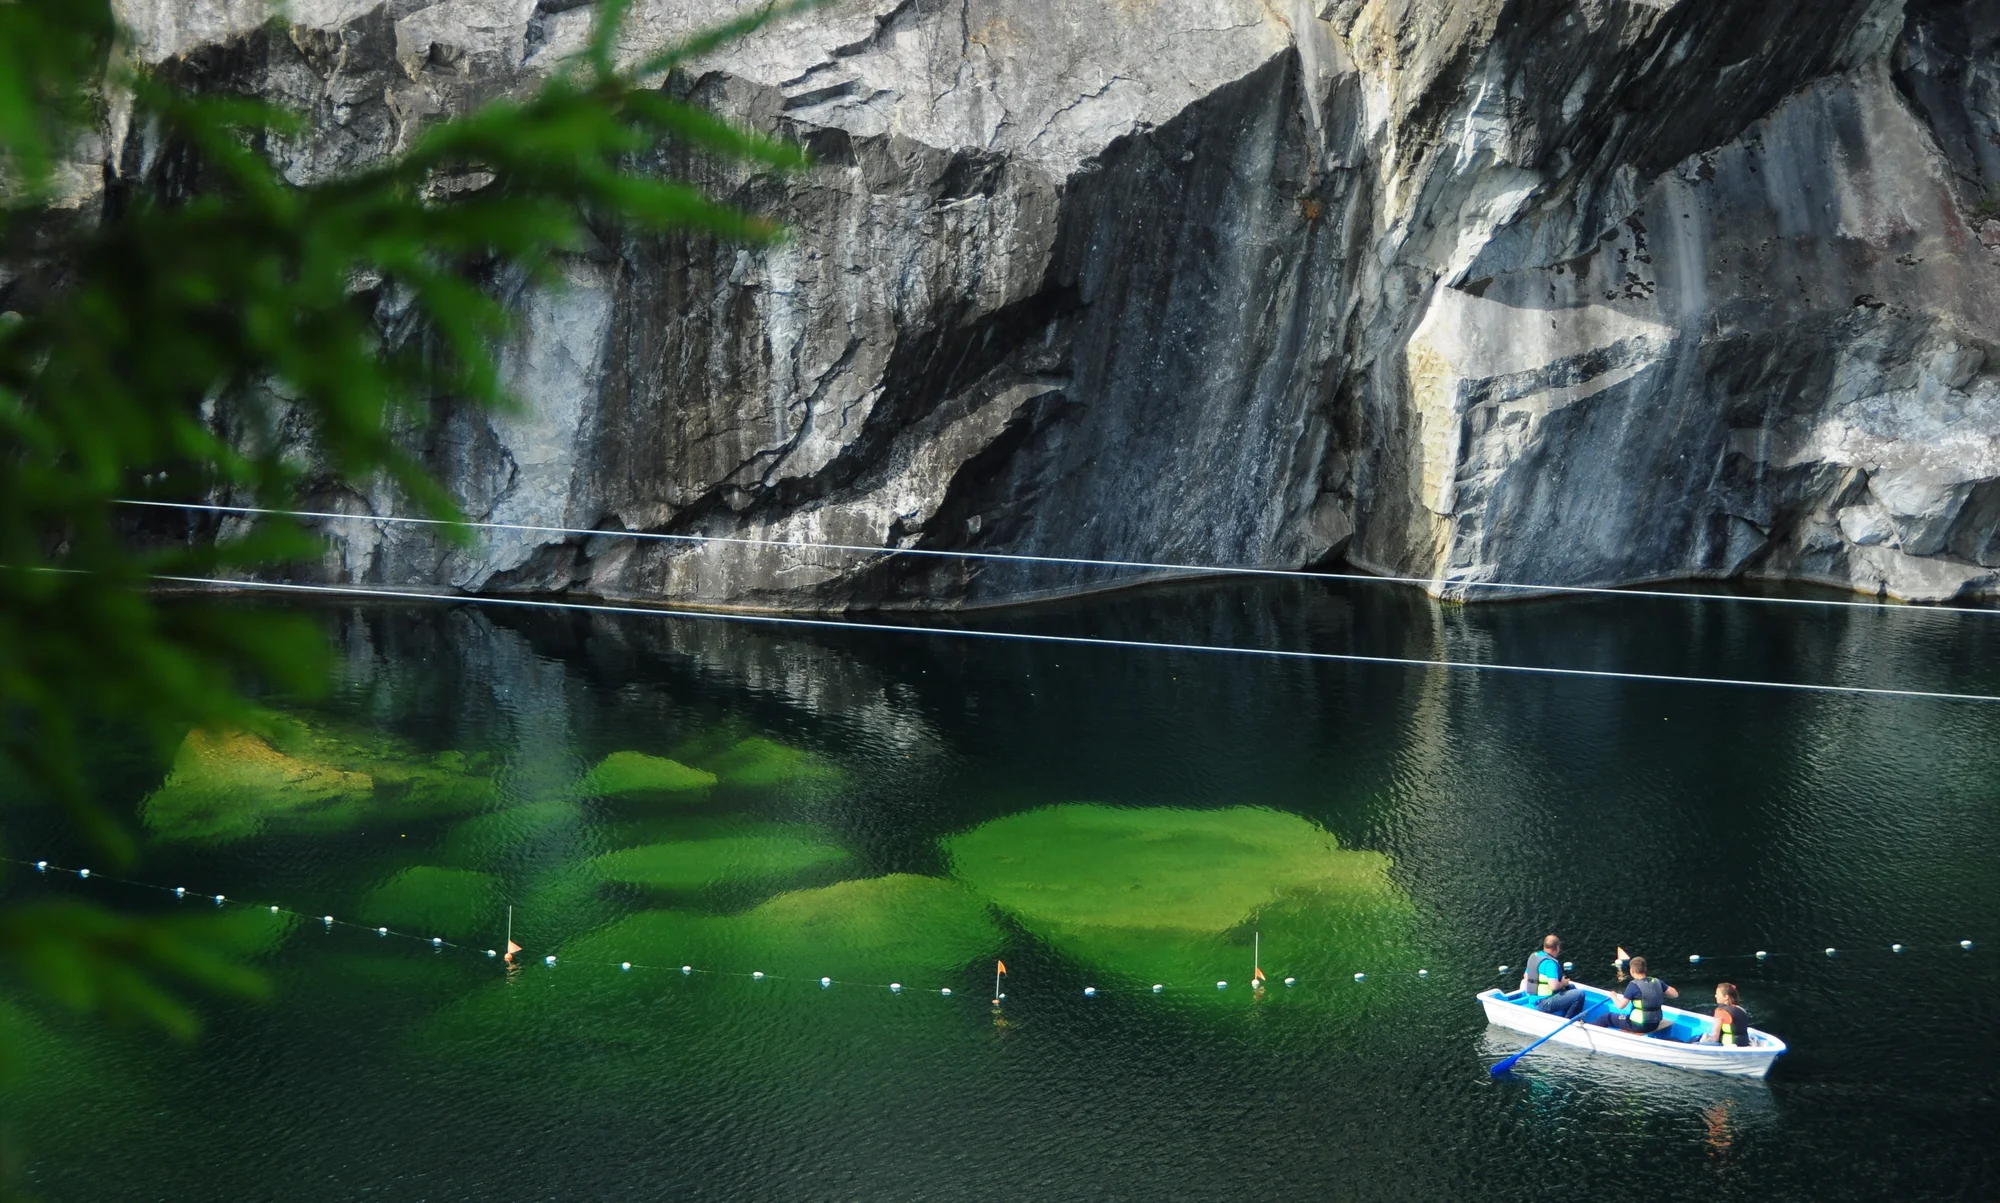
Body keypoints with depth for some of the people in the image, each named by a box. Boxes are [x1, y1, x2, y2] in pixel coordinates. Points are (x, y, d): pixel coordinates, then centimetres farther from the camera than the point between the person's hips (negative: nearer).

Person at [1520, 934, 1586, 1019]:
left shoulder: (1533, 956, 7)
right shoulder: (1550, 963, -21)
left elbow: (1525, 976, 18)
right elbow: (1554, 986, -32)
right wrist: (1563, 983, -9)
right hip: (1545, 1004, -10)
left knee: (1572, 987, 24)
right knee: (1579, 994, -16)